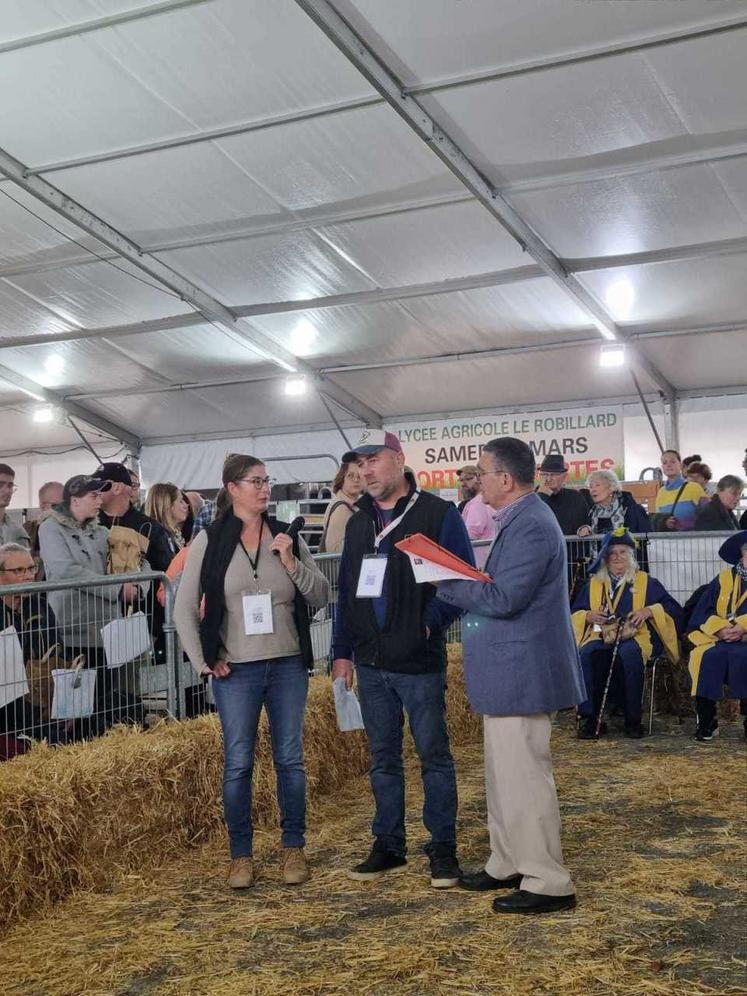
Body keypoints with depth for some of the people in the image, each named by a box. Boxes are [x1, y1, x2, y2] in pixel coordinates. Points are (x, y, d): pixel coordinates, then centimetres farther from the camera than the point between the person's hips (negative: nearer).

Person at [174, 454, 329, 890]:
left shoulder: (287, 537, 4)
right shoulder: (210, 541, -2)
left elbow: (322, 597, 4)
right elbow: (185, 610, 2)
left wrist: (292, 563, -10)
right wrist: (204, 662, -4)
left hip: (288, 665, 2)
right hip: (237, 670, -2)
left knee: (290, 759, 8)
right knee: (238, 763, 4)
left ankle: (294, 849, 21)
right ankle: (241, 855, 17)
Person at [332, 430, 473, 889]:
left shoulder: (438, 514, -6)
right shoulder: (359, 522, 12)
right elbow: (346, 590, 15)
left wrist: (432, 622, -17)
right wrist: (342, 652, 11)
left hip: (420, 662, -5)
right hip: (370, 663, 6)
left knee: (435, 756, 4)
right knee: (383, 760, 13)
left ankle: (443, 848, 15)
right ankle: (388, 846, 23)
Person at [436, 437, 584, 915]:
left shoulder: (531, 526, -21)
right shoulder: (519, 519, 13)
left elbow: (503, 599, -25)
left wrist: (444, 583, -16)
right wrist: (458, 584, 5)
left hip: (521, 673, -11)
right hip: (509, 671, 11)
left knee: (523, 777, -3)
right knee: (505, 773, 19)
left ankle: (548, 883, 8)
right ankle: (509, 865, 32)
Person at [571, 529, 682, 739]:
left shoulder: (647, 583, 20)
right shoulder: (594, 584, 26)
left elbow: (674, 610, 12)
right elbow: (574, 615, 22)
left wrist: (649, 611, -5)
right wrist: (589, 616, 0)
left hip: (636, 637, -2)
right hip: (601, 637, 2)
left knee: (628, 653, -39)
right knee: (588, 654, -34)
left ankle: (633, 720, -30)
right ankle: (590, 718, -32)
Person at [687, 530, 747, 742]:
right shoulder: (725, 578, 16)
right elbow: (702, 613, 6)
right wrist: (720, 628, -12)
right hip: (719, 638, 2)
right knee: (709, 657, -28)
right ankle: (706, 720, -22)